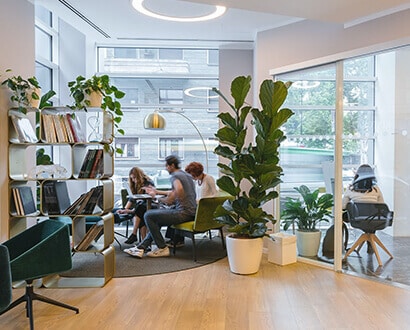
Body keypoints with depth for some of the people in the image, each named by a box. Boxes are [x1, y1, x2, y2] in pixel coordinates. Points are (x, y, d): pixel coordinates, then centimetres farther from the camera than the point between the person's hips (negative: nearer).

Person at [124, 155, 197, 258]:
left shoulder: (175, 176, -9)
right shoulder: (186, 175, 22)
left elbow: (179, 189, -32)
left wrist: (169, 199, -15)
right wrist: (157, 192, 41)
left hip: (183, 213, -11)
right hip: (192, 212, 11)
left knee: (148, 216, -5)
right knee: (156, 219, 21)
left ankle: (162, 248, -1)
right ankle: (141, 247, 13)